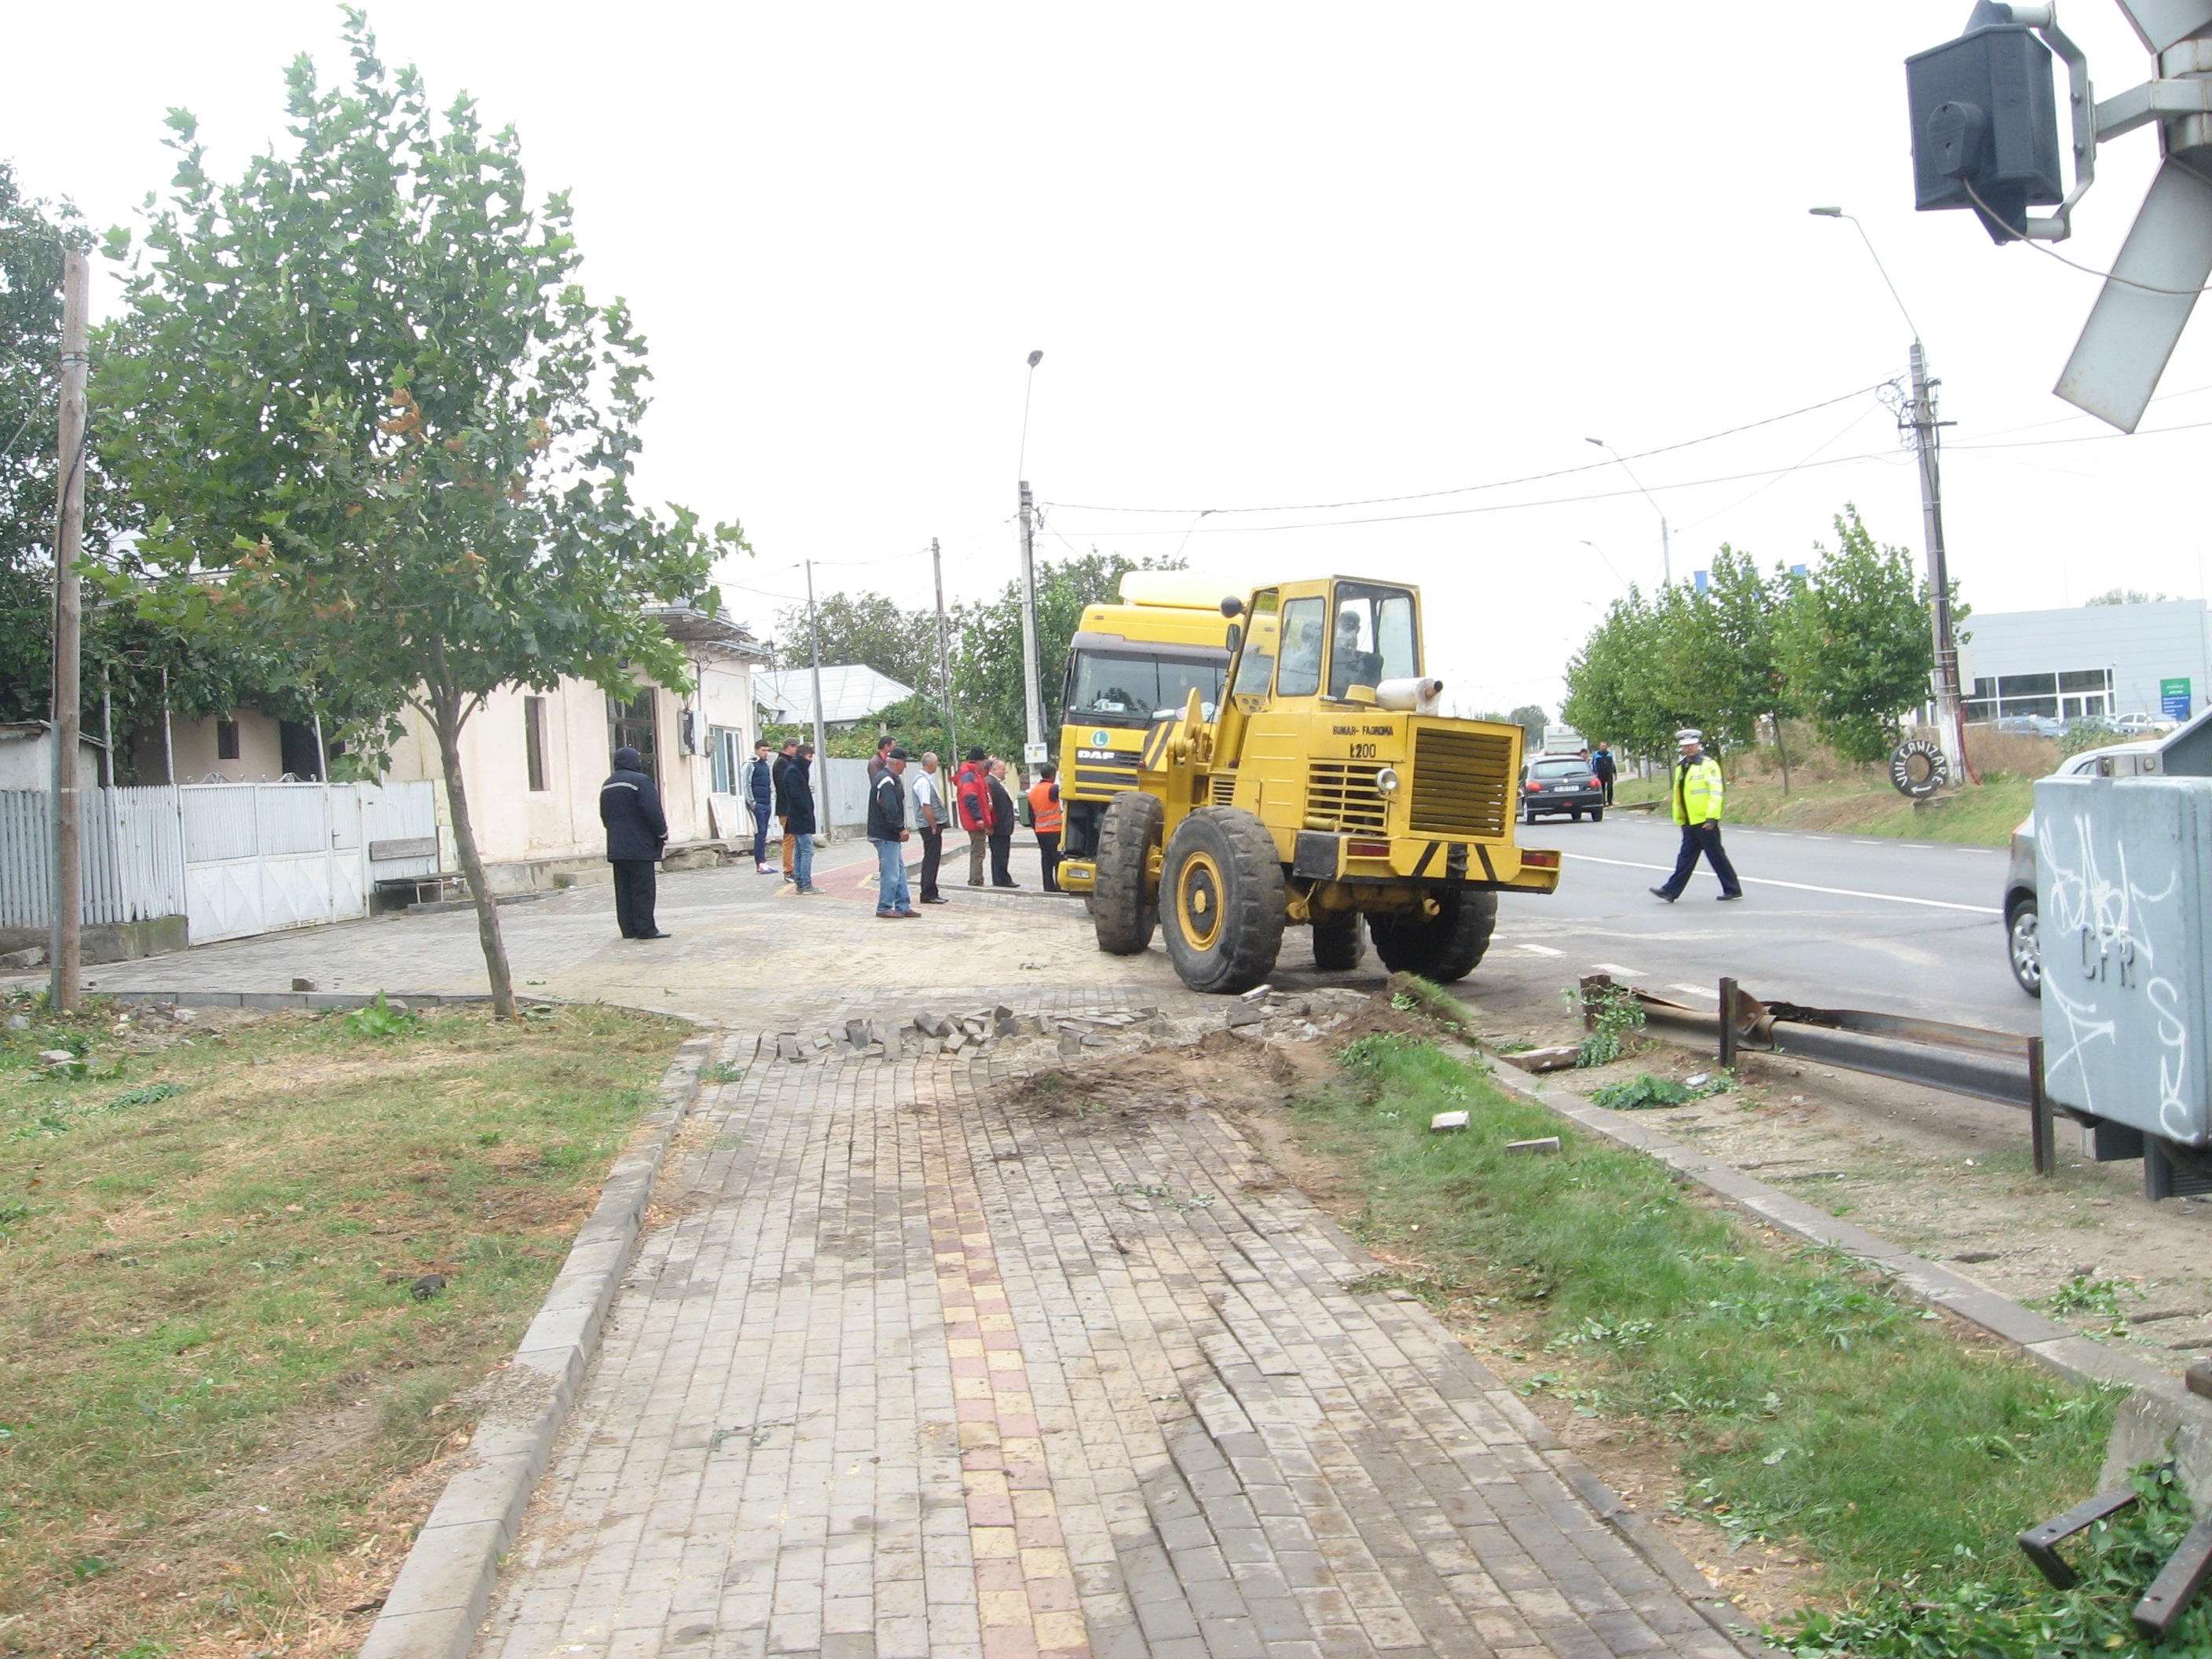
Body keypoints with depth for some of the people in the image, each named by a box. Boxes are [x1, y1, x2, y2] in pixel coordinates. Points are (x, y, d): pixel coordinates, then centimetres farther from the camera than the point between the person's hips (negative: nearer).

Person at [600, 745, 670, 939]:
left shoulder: (607, 785, 15)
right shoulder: (640, 781, -11)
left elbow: (604, 816, 18)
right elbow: (652, 812, -16)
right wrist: (663, 833, -4)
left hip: (616, 847, 7)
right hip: (640, 847, -7)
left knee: (623, 889, 8)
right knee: (642, 888, -6)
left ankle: (628, 928, 10)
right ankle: (645, 929, -7)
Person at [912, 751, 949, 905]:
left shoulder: (925, 778, 13)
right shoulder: (924, 781, -19)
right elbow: (926, 807, -22)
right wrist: (934, 827, -17)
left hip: (933, 825, 10)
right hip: (930, 825, -10)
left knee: (932, 860, 15)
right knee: (931, 860, -5)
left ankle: (931, 893, 22)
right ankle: (928, 895, -1)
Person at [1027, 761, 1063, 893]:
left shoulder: (1033, 791, 11)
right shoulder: (1053, 789, -13)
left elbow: (1031, 814, 17)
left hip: (1040, 831, 7)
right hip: (1054, 830, -7)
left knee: (1046, 859, 10)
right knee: (1058, 859, -3)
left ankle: (1049, 886, 10)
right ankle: (1059, 885, -5)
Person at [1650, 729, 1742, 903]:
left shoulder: (1708, 764, -9)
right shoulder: (1681, 767, 16)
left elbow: (1716, 792, -16)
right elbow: (1678, 796, 21)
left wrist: (1712, 817, -21)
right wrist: (1680, 820, 20)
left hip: (1705, 821, -7)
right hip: (1690, 823, 7)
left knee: (1716, 856, -1)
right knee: (1686, 857, 7)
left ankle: (1733, 890, 9)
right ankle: (1671, 891, 4)